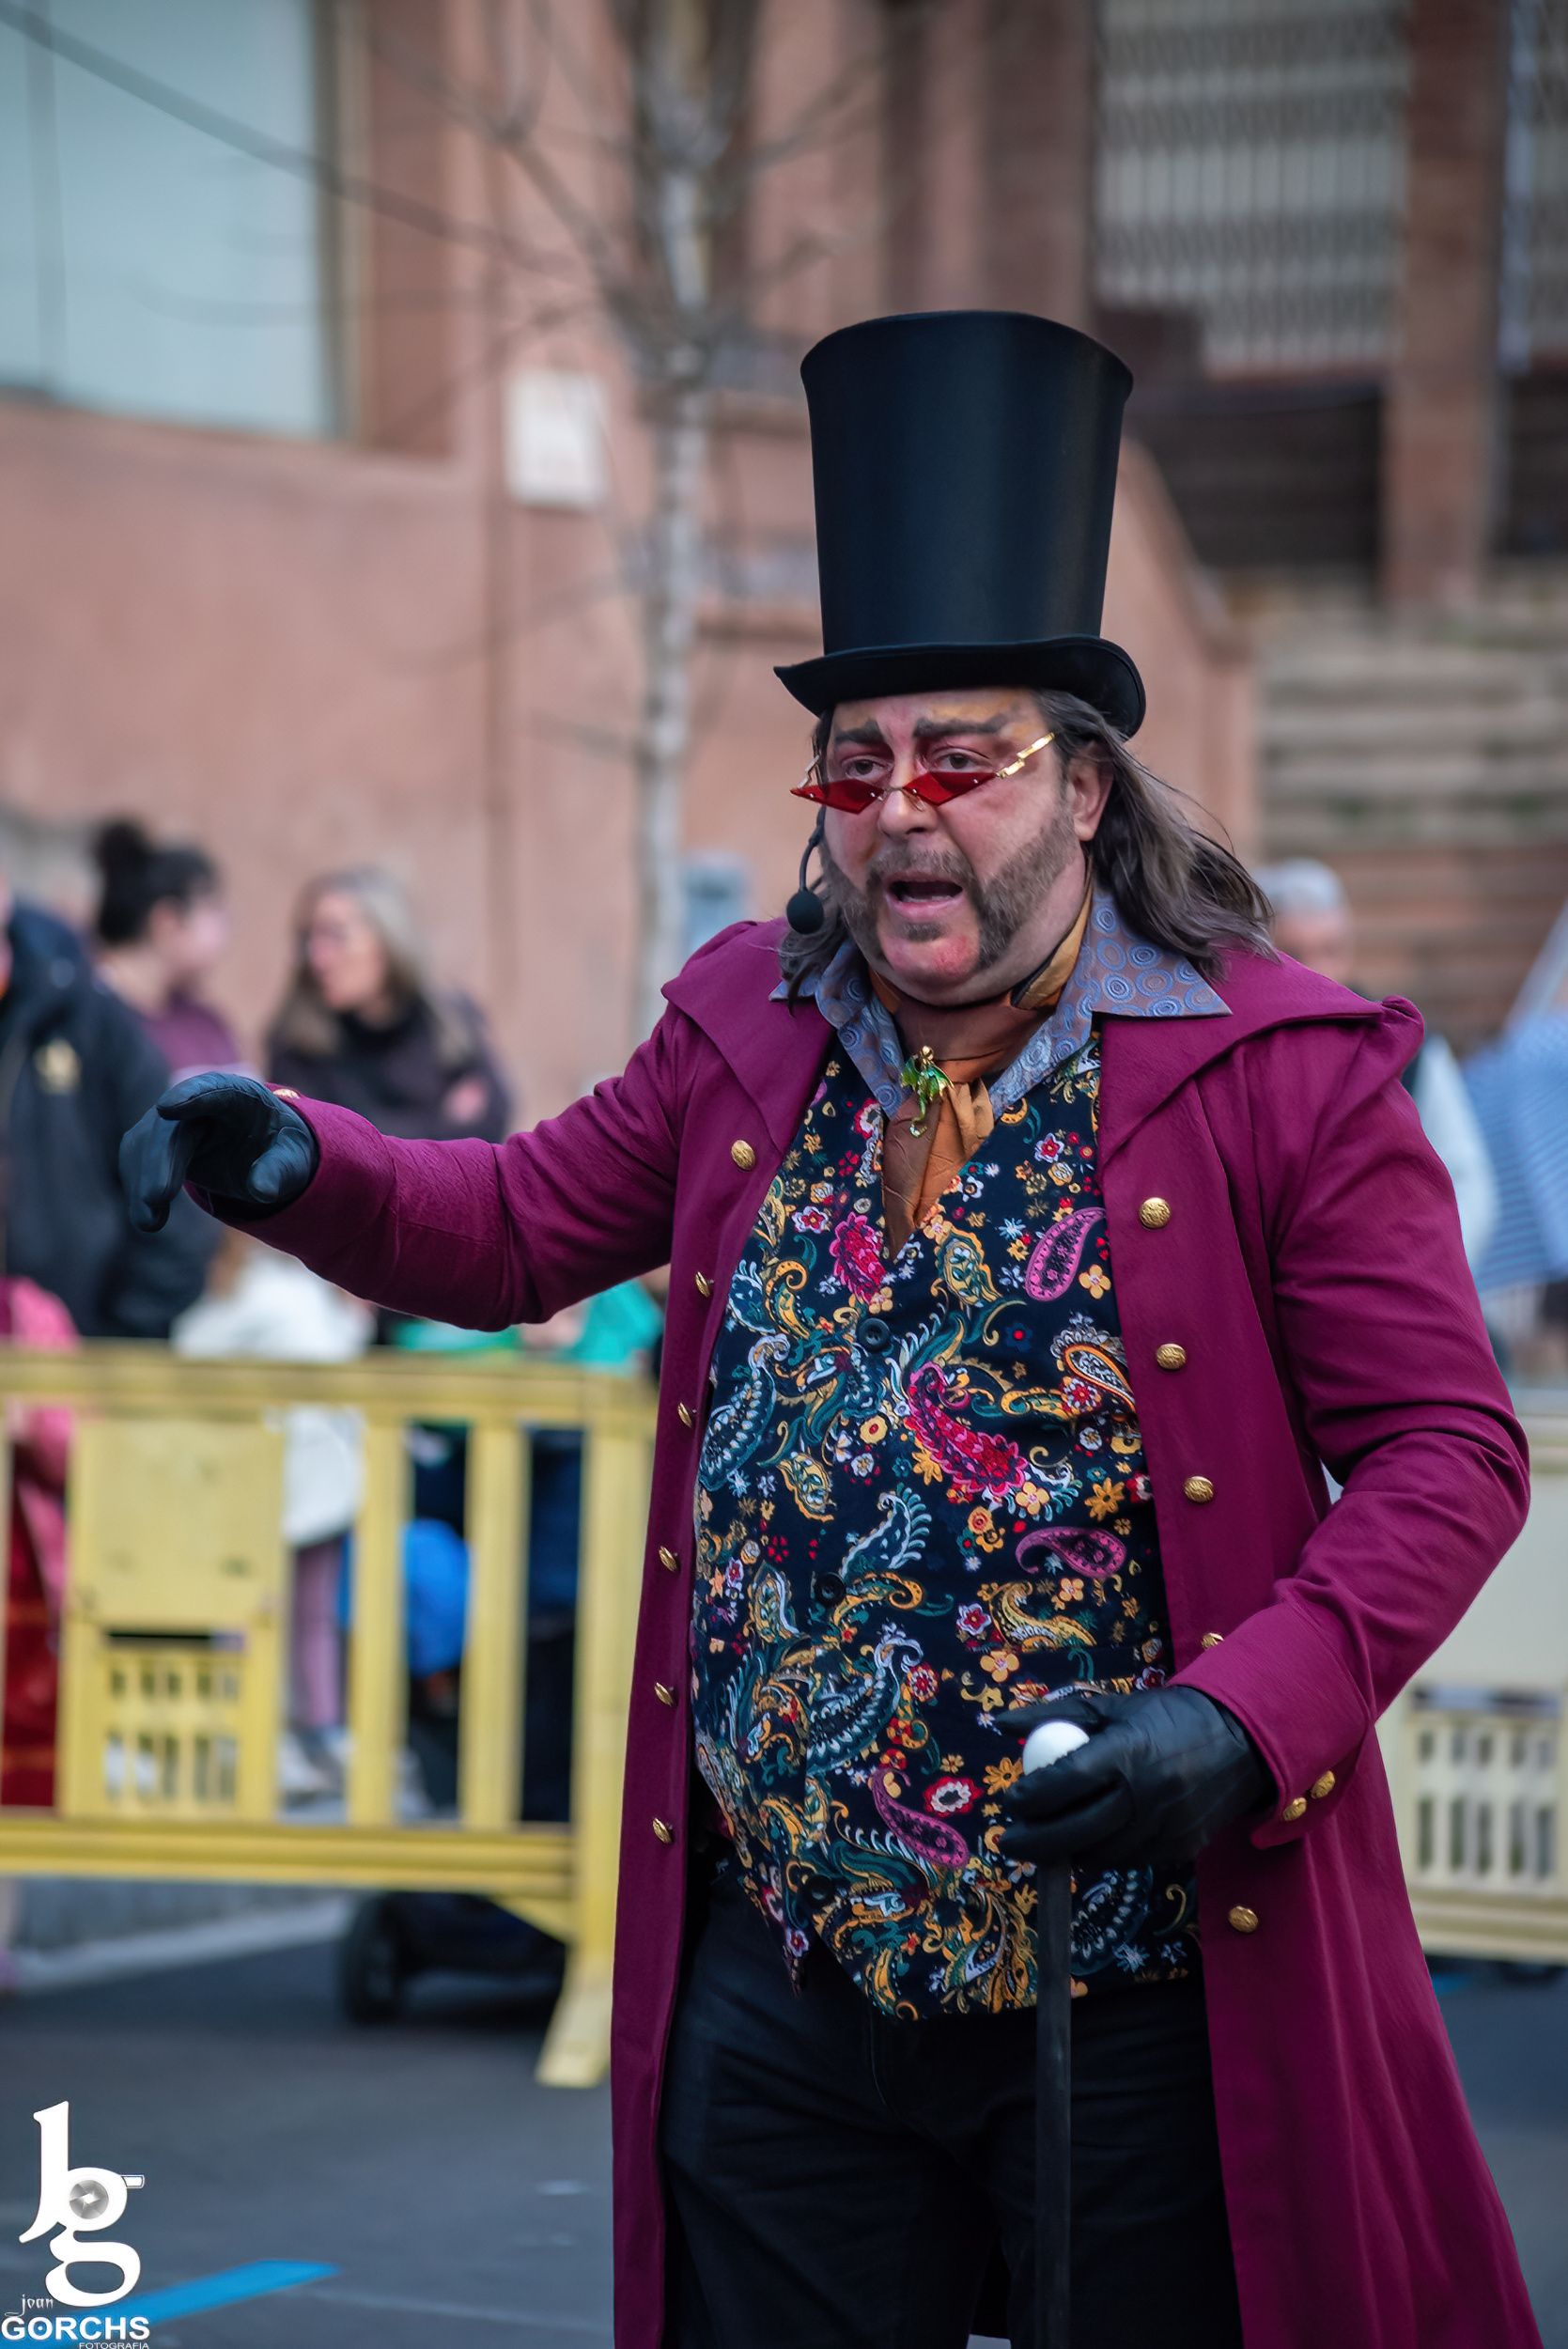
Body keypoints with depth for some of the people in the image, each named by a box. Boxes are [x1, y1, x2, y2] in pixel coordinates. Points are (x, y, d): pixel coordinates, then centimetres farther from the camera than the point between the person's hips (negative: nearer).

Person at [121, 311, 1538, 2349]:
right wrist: (298, 1168, -3)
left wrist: (1241, 1721, -22)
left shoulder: (1282, 1071, -7)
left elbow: (1447, 1452, -8)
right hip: (775, 1974, 4)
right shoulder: (746, 1032, 9)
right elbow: (515, 1226, 19)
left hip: (1141, 2004, -4)